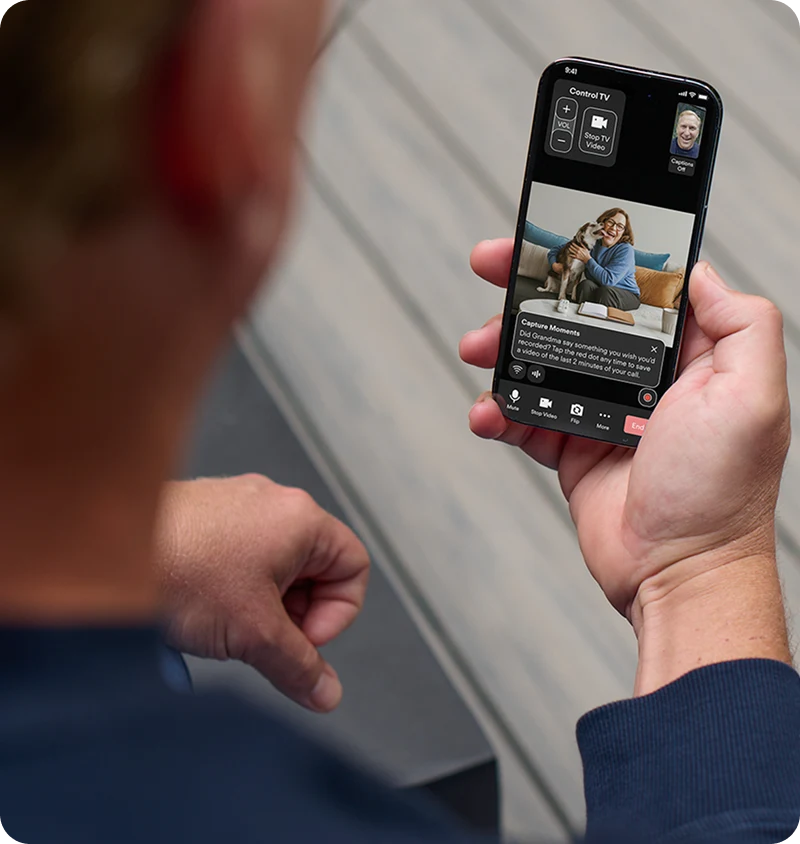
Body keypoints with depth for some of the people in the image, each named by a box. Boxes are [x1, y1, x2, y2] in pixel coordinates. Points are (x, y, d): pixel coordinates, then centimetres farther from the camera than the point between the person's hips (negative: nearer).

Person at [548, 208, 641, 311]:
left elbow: (608, 280, -25)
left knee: (604, 291, -36)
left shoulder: (626, 250, -14)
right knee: (585, 284, -30)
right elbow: (556, 250, 12)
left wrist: (587, 259, -17)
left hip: (627, 295, -3)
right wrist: (554, 265, -11)